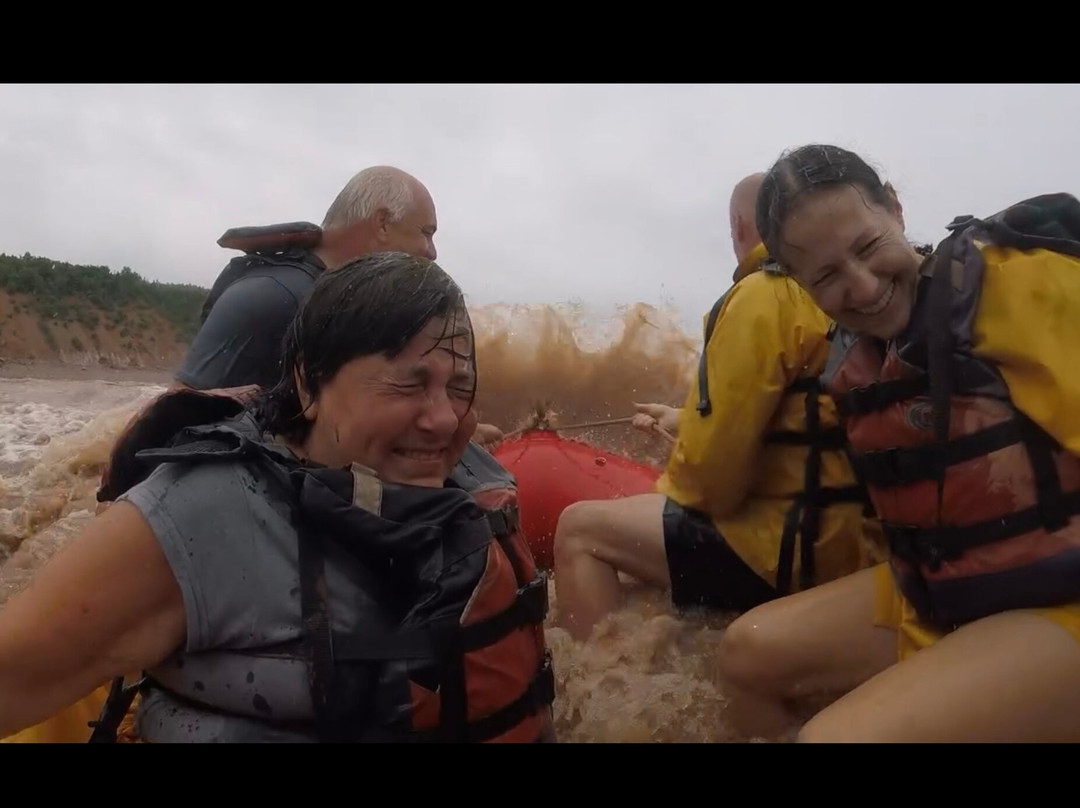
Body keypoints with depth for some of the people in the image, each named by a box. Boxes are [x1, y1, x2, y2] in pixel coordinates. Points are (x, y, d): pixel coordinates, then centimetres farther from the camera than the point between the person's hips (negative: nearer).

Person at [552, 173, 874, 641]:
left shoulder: (764, 295, -16)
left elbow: (714, 465, -21)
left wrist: (673, 490, 1)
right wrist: (685, 420, 30)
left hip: (794, 545, -9)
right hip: (850, 533, 10)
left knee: (579, 528, -3)